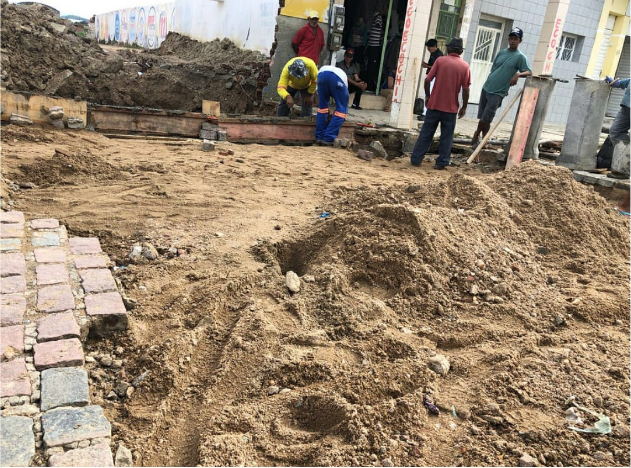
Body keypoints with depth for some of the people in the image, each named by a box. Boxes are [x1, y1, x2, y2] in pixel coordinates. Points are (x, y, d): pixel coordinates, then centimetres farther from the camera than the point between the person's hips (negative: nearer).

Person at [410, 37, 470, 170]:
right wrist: (464, 107, 6)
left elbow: (427, 80, -5)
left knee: (426, 133, 8)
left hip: (434, 104, 0)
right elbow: (465, 89, -4)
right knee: (446, 136, 8)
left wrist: (428, 96, 8)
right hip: (451, 107, 0)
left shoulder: (440, 60, -2)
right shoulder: (465, 66, -1)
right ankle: (442, 162, 9)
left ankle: (416, 159, 10)